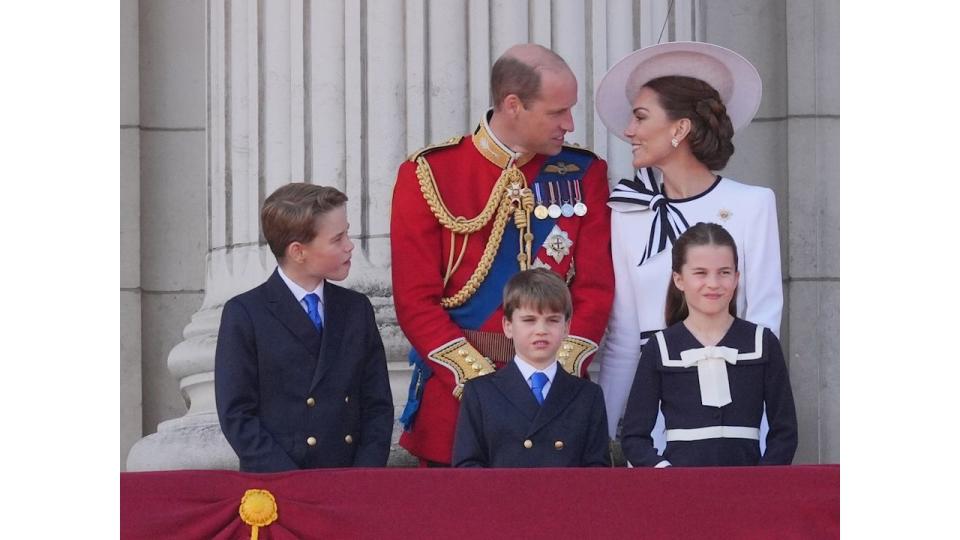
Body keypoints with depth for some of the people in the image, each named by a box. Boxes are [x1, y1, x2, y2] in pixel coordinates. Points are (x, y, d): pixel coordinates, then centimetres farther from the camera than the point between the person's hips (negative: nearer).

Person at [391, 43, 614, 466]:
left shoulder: (583, 174, 6)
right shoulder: (429, 175, -2)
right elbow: (416, 301, -6)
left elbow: (595, 289, 2)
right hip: (456, 399, -2)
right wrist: (482, 382, -15)